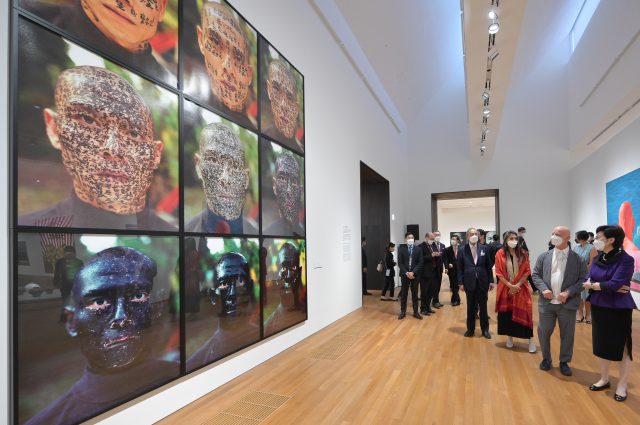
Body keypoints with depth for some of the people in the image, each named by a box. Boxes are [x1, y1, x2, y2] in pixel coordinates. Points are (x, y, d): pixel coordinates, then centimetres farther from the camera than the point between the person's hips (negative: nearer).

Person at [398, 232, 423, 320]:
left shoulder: (418, 249, 3)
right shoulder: (401, 248, 0)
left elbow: (420, 263, -3)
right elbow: (400, 263, -4)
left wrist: (413, 272, -13)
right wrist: (406, 273, -14)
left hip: (415, 274, 1)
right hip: (404, 274, -1)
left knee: (415, 294, 7)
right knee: (404, 294, 6)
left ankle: (416, 312, 16)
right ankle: (403, 312, 14)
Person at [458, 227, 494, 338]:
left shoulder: (484, 248, 2)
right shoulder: (462, 250, -2)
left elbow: (489, 266, 4)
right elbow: (460, 268, -1)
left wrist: (491, 281, 1)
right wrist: (460, 282, -5)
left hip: (482, 282, 1)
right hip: (469, 282, -1)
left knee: (483, 307, 10)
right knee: (470, 307, 10)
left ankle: (485, 329, 21)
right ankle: (470, 329, 21)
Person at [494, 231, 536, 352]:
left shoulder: (523, 254, 1)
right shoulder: (500, 254, -4)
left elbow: (527, 271, -2)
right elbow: (499, 273, -5)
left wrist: (518, 285, -12)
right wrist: (510, 286, -14)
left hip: (521, 288, 0)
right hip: (505, 289, 0)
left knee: (524, 313, -2)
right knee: (507, 312, 5)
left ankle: (531, 340, 5)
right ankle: (509, 337, 19)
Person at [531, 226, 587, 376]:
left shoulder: (577, 259, -4)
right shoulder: (544, 256, 3)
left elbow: (583, 279, -4)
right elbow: (535, 274, 6)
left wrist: (568, 292, -15)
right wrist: (543, 289, -10)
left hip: (568, 304, -2)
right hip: (547, 302, 2)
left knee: (567, 335, 10)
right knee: (543, 332, 9)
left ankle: (564, 362, 29)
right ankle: (546, 359, 30)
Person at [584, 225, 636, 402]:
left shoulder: (626, 260, -16)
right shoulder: (598, 259, 4)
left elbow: (614, 285, -23)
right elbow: (588, 280, -2)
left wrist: (593, 285, -9)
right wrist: (605, 286, -19)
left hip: (618, 309, -6)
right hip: (598, 307, 6)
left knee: (622, 347, 9)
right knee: (602, 345, 16)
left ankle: (622, 386, 24)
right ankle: (604, 379, 32)